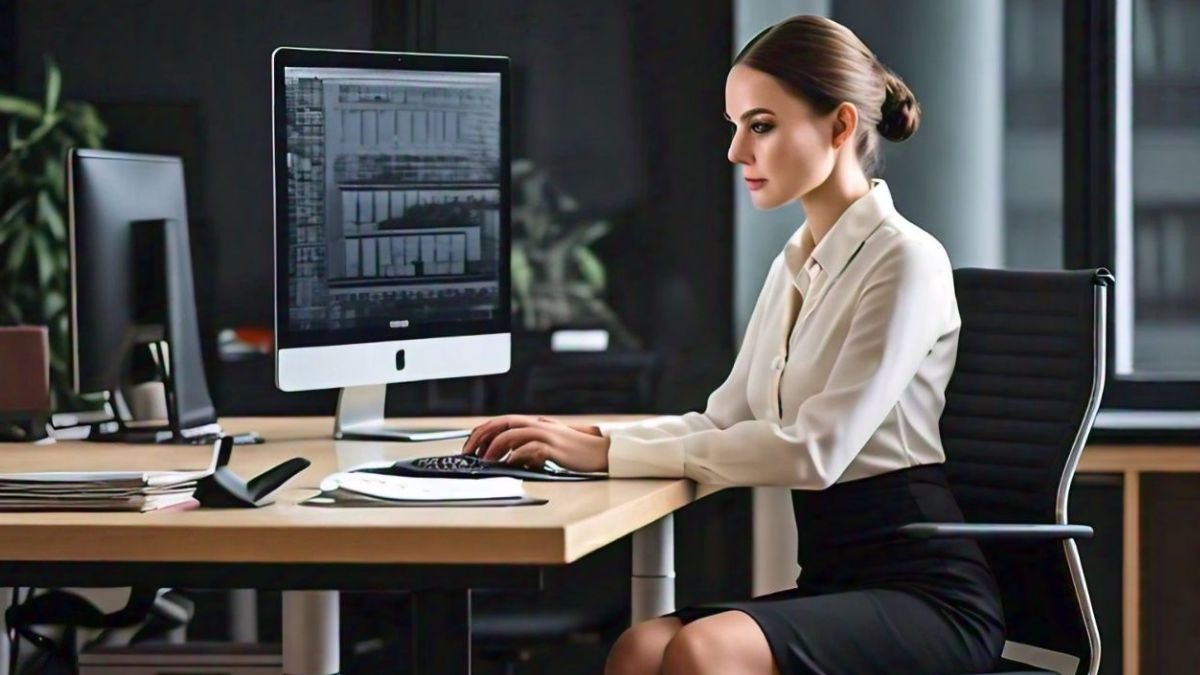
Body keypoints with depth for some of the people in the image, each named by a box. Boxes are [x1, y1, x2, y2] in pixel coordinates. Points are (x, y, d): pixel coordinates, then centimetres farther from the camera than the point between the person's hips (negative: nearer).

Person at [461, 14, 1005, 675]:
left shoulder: (904, 261, -10)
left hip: (925, 595, -7)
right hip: (834, 585, 7)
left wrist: (609, 451, -19)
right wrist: (578, 439, 0)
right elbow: (723, 422, 18)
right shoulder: (795, 267, 17)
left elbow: (814, 450, -19)